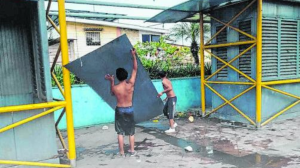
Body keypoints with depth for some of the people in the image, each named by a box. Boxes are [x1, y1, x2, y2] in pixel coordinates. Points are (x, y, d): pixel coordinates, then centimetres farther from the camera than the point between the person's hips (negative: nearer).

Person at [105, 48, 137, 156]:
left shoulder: (115, 87, -15)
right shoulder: (130, 84, -15)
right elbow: (135, 69, -8)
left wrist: (111, 81, 10)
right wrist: (134, 56, -4)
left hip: (119, 110, 0)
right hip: (129, 109, 1)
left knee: (120, 132, 9)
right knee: (131, 132, 13)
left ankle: (122, 152, 14)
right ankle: (132, 151, 20)